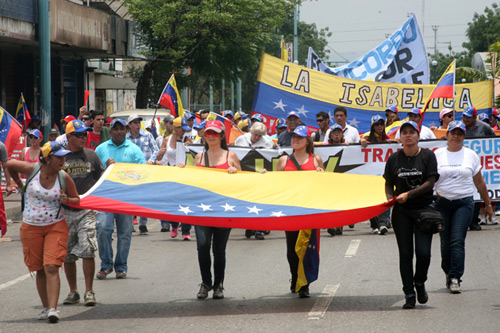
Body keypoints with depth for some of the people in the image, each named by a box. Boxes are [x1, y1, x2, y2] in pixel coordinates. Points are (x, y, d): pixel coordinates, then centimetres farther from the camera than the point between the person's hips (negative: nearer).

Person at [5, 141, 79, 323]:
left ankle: (53, 309, -20)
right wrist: (18, 182, 21)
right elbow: (9, 164, 8)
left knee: (51, 267, -15)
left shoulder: (64, 178, -6)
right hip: (31, 227, 1)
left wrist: (67, 200, -16)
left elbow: (77, 200, 6)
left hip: (55, 227, -1)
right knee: (40, 270, 9)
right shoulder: (31, 169, -9)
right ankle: (46, 307, 21)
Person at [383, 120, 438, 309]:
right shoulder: (394, 159, 6)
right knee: (405, 253, 0)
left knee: (423, 252, -11)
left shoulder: (428, 156, 0)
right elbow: (388, 184, 13)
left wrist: (408, 195, -15)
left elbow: (430, 182, -7)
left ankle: (420, 283, 17)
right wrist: (390, 198, -8)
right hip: (401, 212, 2)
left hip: (423, 209, -2)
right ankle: (409, 294, 6)